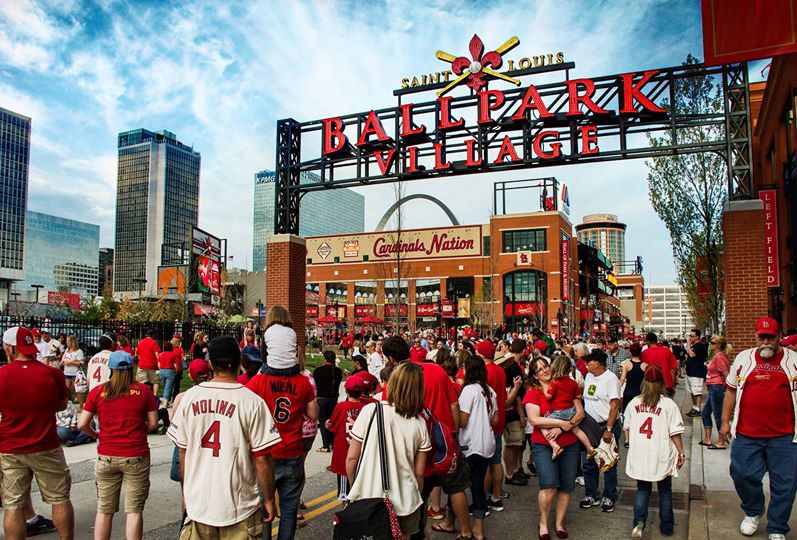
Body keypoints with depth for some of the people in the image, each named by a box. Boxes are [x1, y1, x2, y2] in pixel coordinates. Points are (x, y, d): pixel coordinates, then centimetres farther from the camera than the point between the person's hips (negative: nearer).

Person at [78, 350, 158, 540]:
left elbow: (82, 424, -2)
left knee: (104, 510, 16)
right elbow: (153, 423, -1)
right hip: (136, 456, -1)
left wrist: (97, 435, 16)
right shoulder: (143, 390, -3)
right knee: (134, 510, 7)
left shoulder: (98, 391, -1)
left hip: (106, 456, 2)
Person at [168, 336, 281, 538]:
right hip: (238, 507, -2)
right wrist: (269, 499, 1)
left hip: (197, 504, 3)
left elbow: (183, 452, 5)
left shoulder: (189, 397, -4)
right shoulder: (252, 402, -15)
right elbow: (262, 458, -12)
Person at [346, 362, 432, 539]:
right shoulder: (419, 424, -6)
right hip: (405, 503, 2)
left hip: (368, 499, -2)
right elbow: (419, 473, 1)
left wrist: (354, 488, 9)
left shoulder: (370, 411, -12)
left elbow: (351, 459, -7)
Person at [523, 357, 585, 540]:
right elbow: (534, 420, -14)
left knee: (566, 487, 8)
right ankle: (543, 523, 8)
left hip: (569, 445, 3)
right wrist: (561, 422, -17)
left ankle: (559, 522, 28)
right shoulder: (532, 393, -4)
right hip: (543, 445, -3)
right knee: (549, 486, -14)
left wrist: (562, 428, -14)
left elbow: (580, 413, 0)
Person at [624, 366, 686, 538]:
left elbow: (627, 428, 10)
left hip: (639, 455, 2)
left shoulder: (634, 403, -1)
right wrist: (681, 453, 3)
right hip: (662, 457, -1)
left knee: (643, 490, 15)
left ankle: (639, 521, -3)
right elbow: (675, 433, -10)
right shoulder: (669, 404, -10)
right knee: (665, 491, 18)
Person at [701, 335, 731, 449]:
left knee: (718, 415, -2)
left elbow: (726, 374, -17)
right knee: (705, 413, 15)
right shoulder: (716, 356, 14)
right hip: (712, 388, 11)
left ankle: (721, 442, 8)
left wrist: (725, 388, -10)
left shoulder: (720, 357, -15)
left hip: (717, 388, -11)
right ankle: (707, 439, 22)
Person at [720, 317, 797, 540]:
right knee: (742, 474, 5)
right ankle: (752, 513, 32)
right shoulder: (743, 358, 5)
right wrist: (725, 421, 8)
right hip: (747, 434, 1)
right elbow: (731, 390, 10)